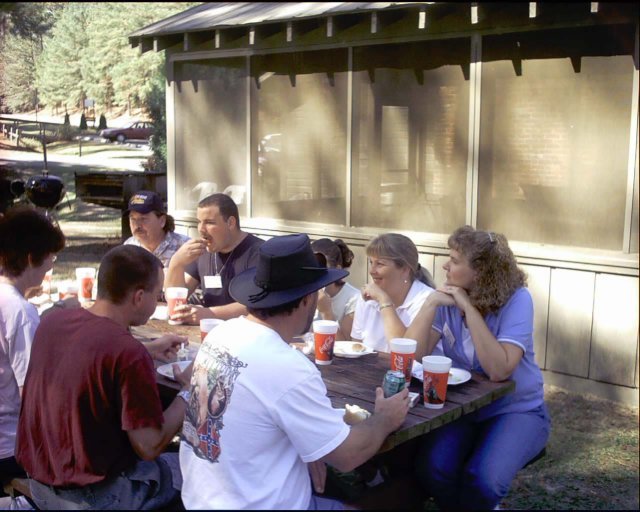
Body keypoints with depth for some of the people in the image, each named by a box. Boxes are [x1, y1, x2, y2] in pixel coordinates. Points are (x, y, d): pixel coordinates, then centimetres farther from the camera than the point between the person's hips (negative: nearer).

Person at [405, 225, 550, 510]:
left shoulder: (516, 300, -16)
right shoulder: (449, 298, -4)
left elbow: (498, 370, -28)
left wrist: (469, 309, -28)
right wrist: (431, 303, -23)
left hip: (517, 410, -3)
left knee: (483, 479, -29)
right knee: (432, 468, -23)